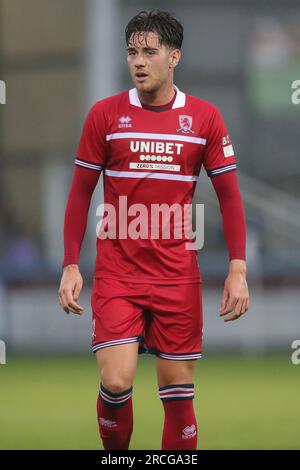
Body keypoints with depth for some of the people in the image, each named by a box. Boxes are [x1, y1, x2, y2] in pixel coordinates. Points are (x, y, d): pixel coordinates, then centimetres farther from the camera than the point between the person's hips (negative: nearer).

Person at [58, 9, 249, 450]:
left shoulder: (205, 117, 1)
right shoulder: (105, 114, 0)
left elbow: (229, 196, 5)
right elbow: (80, 193, 6)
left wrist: (238, 270, -3)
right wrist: (70, 266, 0)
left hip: (179, 277, 1)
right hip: (116, 275, -1)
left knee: (179, 392, 2)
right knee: (116, 381, -14)